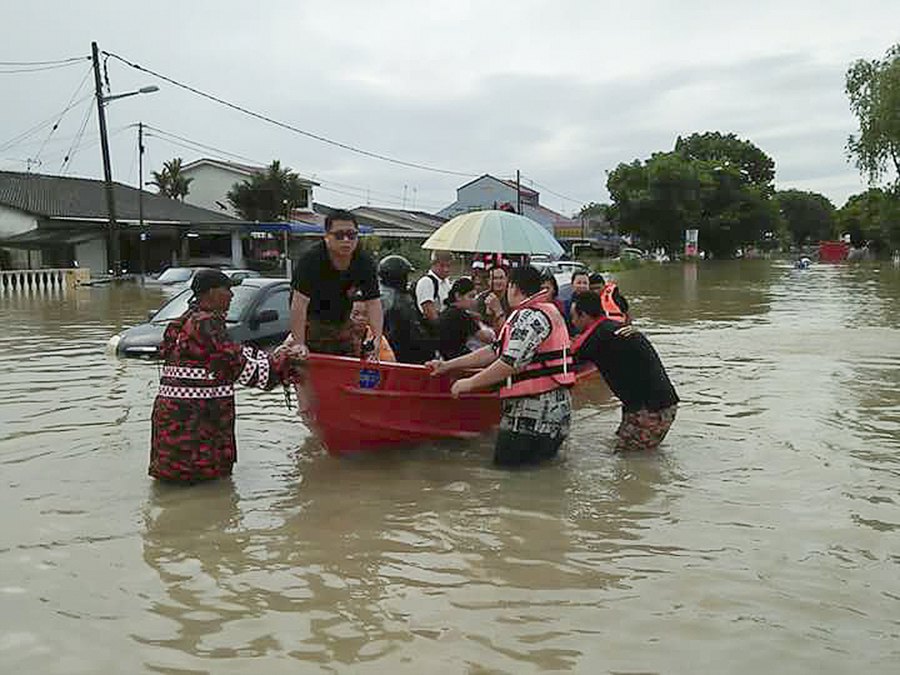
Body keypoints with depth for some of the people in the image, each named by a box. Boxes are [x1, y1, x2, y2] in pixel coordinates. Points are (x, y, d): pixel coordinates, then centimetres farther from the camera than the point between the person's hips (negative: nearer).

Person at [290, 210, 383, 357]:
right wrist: (299, 344, -34)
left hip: (342, 322, 4)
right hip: (311, 322, -4)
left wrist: (376, 340, -24)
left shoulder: (365, 263, -11)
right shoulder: (311, 260, -24)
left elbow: (373, 303, -12)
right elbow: (299, 303, -29)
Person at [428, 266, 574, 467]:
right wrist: (448, 365, 15)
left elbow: (512, 362, -22)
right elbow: (496, 351, 18)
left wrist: (470, 383, -12)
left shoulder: (532, 316, -15)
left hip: (536, 409, -10)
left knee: (505, 462, -4)